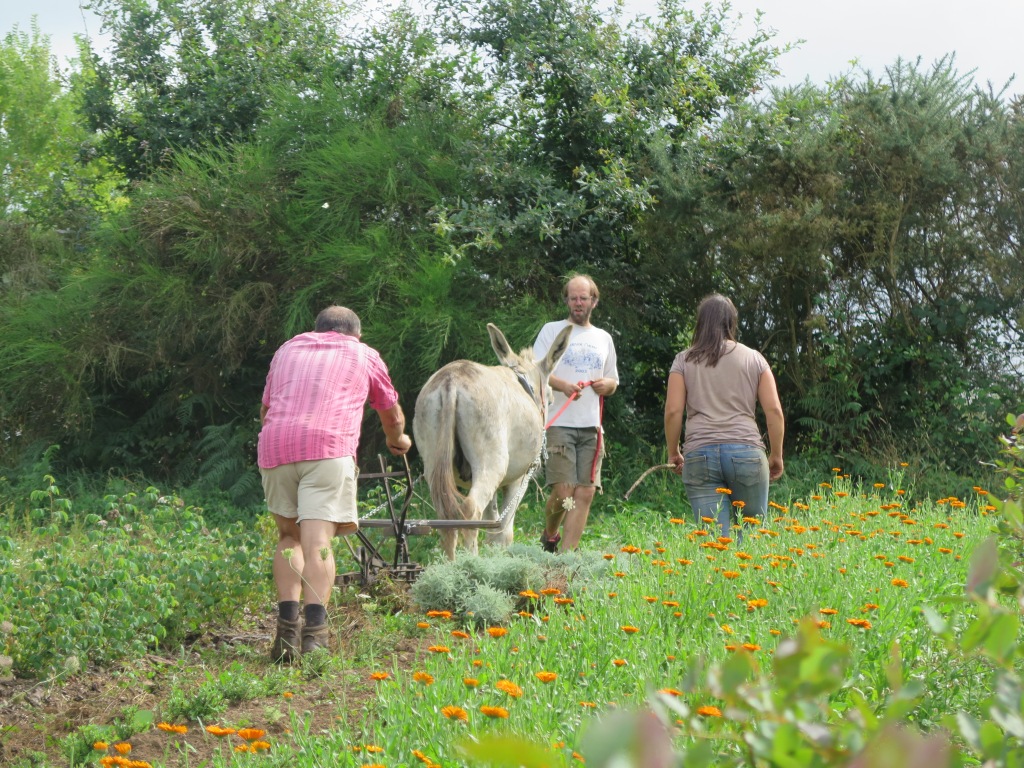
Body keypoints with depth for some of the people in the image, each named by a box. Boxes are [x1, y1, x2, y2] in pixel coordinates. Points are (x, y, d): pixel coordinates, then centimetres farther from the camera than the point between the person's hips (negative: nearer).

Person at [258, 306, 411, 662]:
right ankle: (314, 632, -23)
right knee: (318, 541, -9)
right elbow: (392, 416, 39)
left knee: (289, 536, 16)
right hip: (328, 446, -3)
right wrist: (397, 440, 61)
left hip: (274, 446, 3)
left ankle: (287, 628, 2)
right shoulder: (364, 355, 25)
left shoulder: (287, 349, 31)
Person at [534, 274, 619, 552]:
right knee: (564, 491, -13)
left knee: (586, 493, -5)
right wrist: (562, 385, -21)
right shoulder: (552, 330, 7)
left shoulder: (604, 338, 20)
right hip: (559, 424, -4)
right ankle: (549, 535, 16)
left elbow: (614, 381, 27)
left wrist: (606, 384, 2)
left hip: (591, 427, 4)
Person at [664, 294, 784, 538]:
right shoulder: (754, 359, 10)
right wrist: (776, 455, 14)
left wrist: (673, 453, 15)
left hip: (700, 454, 0)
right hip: (746, 452, 0)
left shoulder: (685, 360, 9)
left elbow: (673, 411, 3)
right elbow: (774, 410, 5)